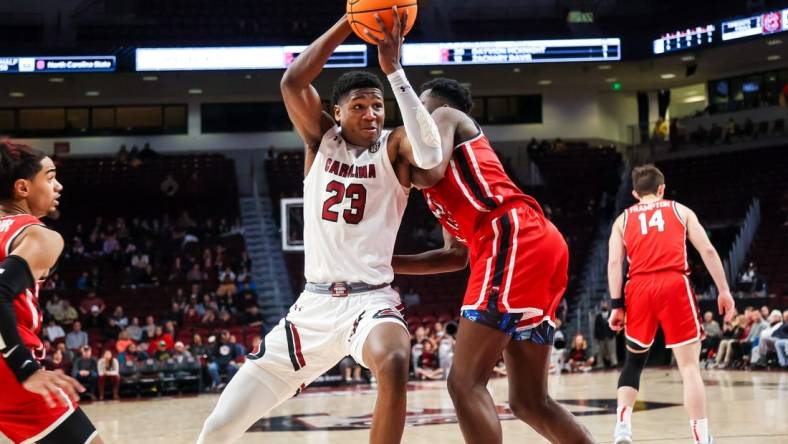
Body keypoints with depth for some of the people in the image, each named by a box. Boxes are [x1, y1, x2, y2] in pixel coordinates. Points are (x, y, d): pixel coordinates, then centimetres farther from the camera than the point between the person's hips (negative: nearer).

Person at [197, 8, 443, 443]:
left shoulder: (393, 146, 0)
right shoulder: (322, 138, 6)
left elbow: (431, 154, -25)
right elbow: (292, 83, -10)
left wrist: (394, 70, -24)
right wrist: (350, 20, -15)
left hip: (371, 298, -3)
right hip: (314, 303, 3)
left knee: (393, 364, -39)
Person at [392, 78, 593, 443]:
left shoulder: (446, 117, 14)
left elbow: (431, 173, -6)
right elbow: (457, 255, 34)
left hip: (514, 236, -9)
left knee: (465, 383, -11)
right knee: (529, 401, 10)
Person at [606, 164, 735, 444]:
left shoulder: (623, 219, 21)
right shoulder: (680, 210, 19)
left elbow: (614, 262, 7)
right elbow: (707, 250, 9)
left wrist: (616, 305, 5)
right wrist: (724, 291, 10)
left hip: (639, 287, 2)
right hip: (674, 284, -2)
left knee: (634, 360, 19)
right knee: (689, 366, -1)